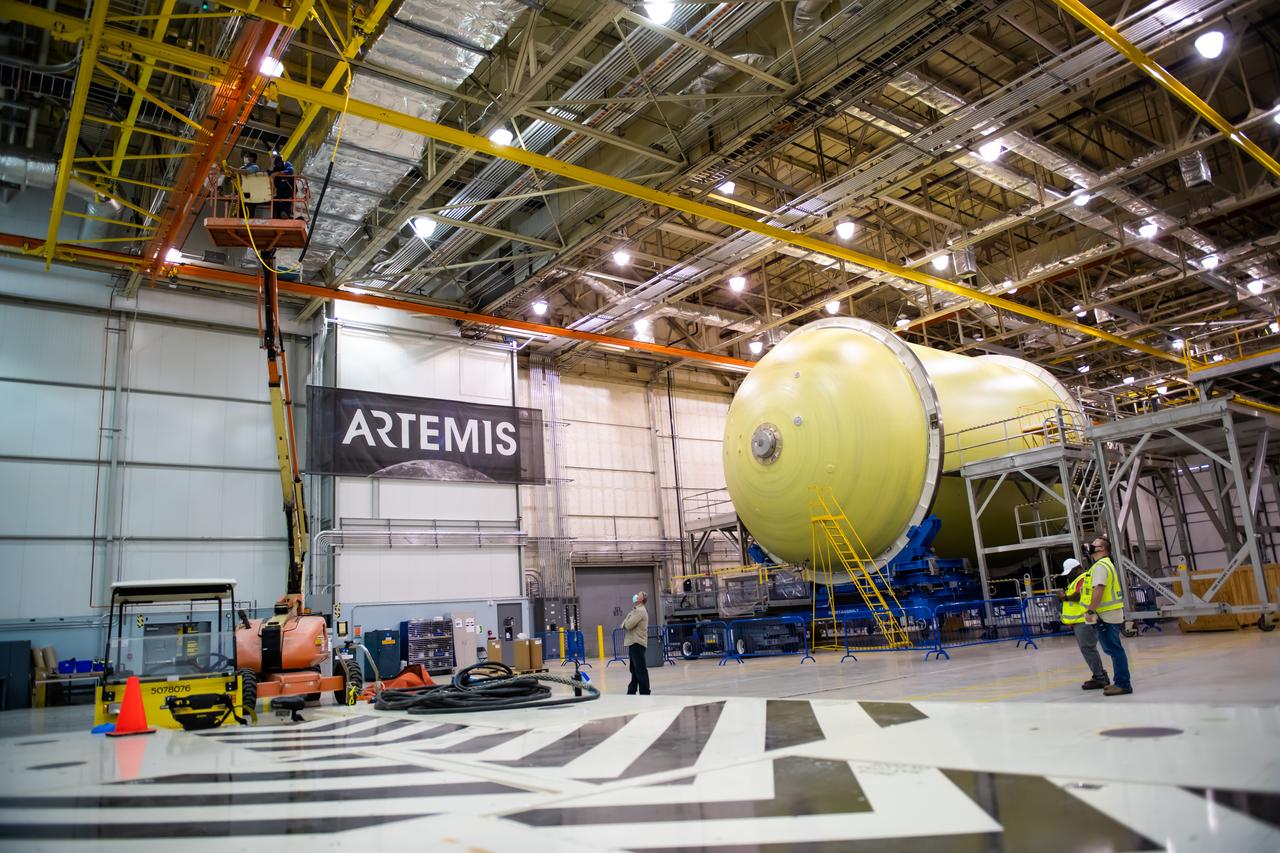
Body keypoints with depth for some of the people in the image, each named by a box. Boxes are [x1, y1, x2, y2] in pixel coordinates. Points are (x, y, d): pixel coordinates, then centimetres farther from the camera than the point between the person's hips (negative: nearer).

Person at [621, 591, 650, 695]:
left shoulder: (640, 611, -12)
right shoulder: (635, 610, 21)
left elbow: (628, 625, -19)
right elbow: (624, 625, 20)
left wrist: (625, 623, 2)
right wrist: (626, 624, -2)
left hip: (637, 644, -10)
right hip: (633, 643, 10)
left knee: (641, 669, -9)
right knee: (634, 670, 16)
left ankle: (645, 693, -8)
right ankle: (631, 692, 23)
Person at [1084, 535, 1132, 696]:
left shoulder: (1100, 566, -13)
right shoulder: (1108, 564, 20)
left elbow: (1098, 590, -22)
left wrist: (1090, 611, -21)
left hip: (1106, 616, -10)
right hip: (1112, 614, 10)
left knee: (1114, 650, -7)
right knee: (1114, 649, 14)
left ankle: (1123, 684, -5)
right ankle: (1121, 682, 20)